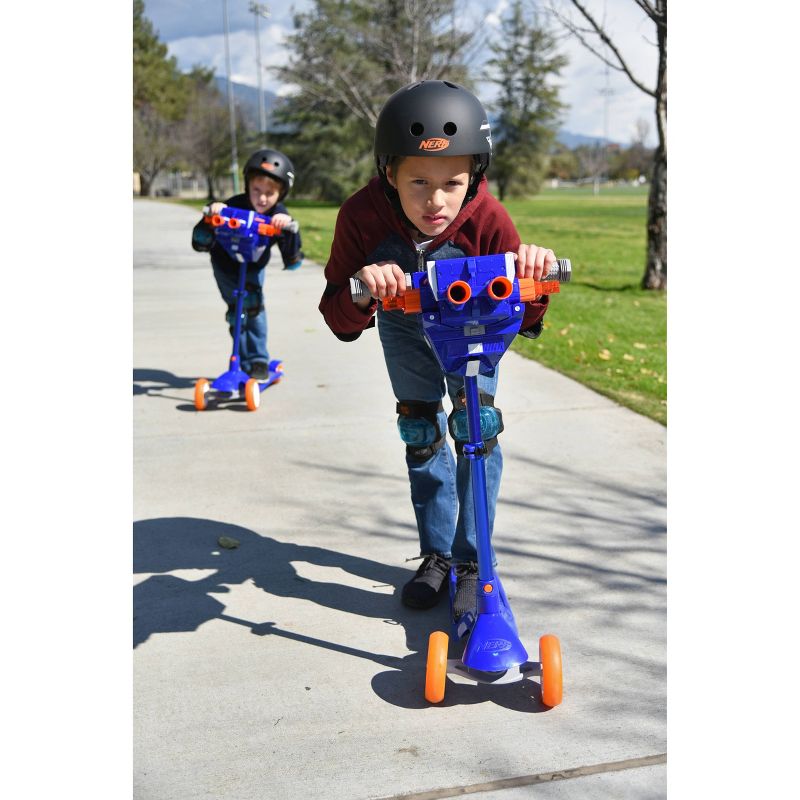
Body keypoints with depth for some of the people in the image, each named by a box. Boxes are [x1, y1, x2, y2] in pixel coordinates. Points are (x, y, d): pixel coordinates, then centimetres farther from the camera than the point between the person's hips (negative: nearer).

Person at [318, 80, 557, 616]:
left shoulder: (487, 218, -37)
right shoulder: (362, 216, -36)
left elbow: (523, 322, -29)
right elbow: (341, 323, -32)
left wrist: (531, 280, -51)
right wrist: (361, 291, -54)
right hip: (404, 325, 2)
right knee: (420, 431, 8)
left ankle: (473, 562, 2)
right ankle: (437, 554, 25)